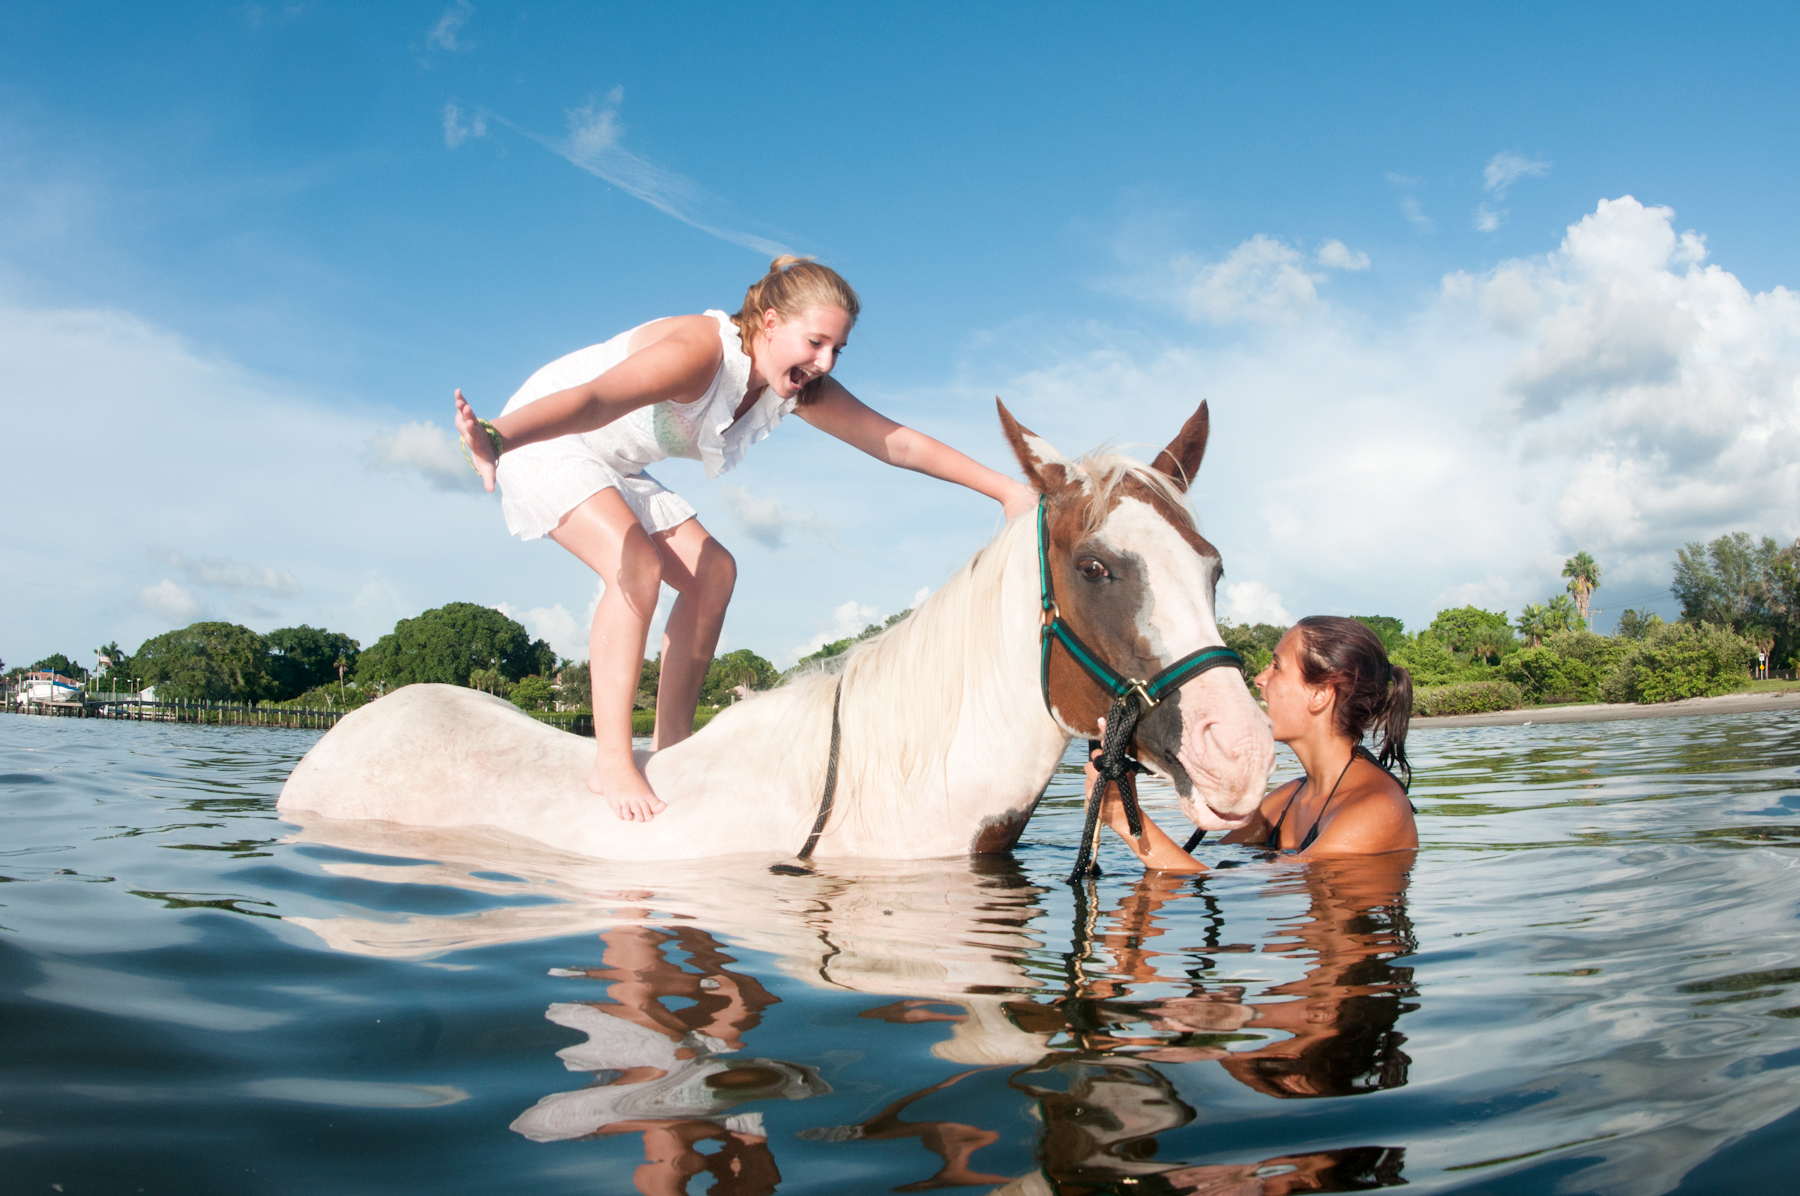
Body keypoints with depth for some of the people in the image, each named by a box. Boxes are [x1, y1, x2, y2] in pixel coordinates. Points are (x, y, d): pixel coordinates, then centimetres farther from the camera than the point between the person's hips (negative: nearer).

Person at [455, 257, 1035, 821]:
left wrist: (1005, 489, -12)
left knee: (712, 573, -1)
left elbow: (899, 442, -9)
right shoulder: (700, 351, -34)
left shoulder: (799, 389, -10)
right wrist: (496, 438, -66)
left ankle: (671, 745, 6)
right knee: (636, 565, -29)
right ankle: (610, 762, -21)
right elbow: (593, 399, -49)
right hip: (542, 436, -8)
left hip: (611, 467, 8)